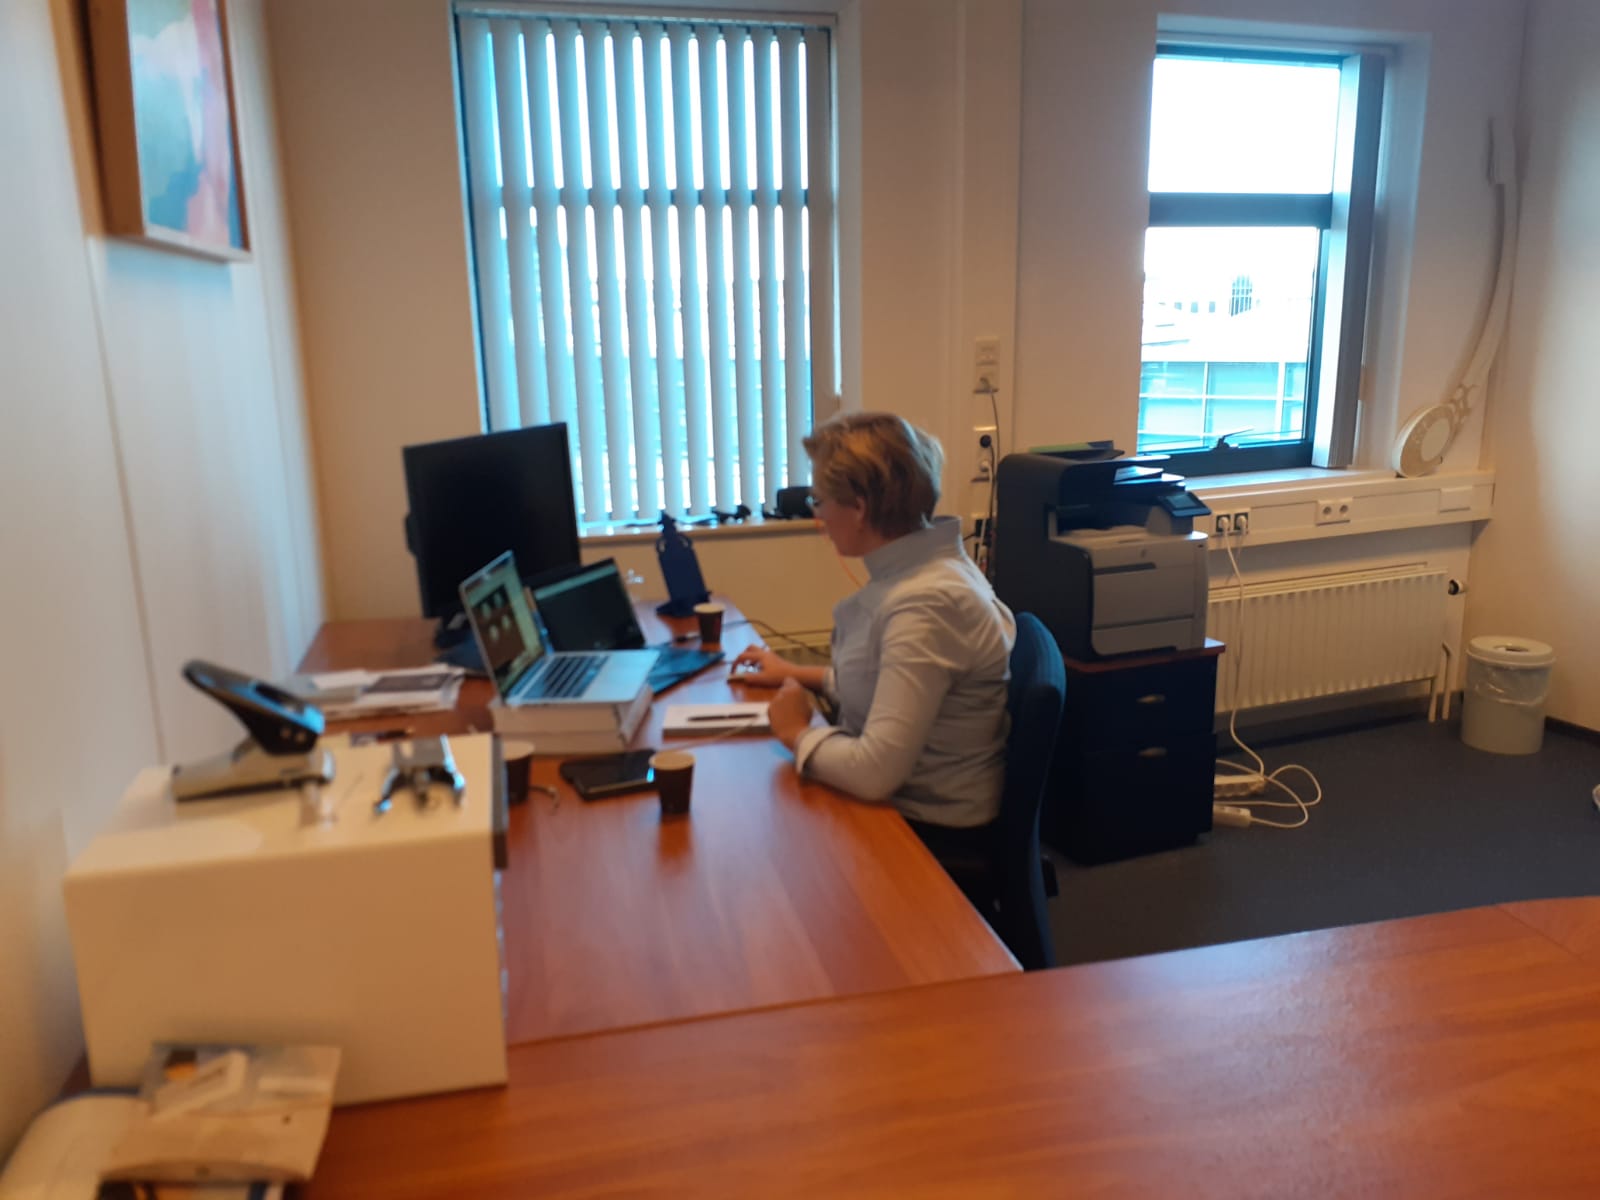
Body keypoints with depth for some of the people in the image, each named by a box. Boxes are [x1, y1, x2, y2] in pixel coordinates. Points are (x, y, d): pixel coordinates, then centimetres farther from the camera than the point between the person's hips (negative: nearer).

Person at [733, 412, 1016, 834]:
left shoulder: (925, 604, -28)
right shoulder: (920, 569, 2)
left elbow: (875, 772, -30)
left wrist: (798, 733, -14)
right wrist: (796, 674, 17)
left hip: (929, 830, -8)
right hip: (902, 801, 8)